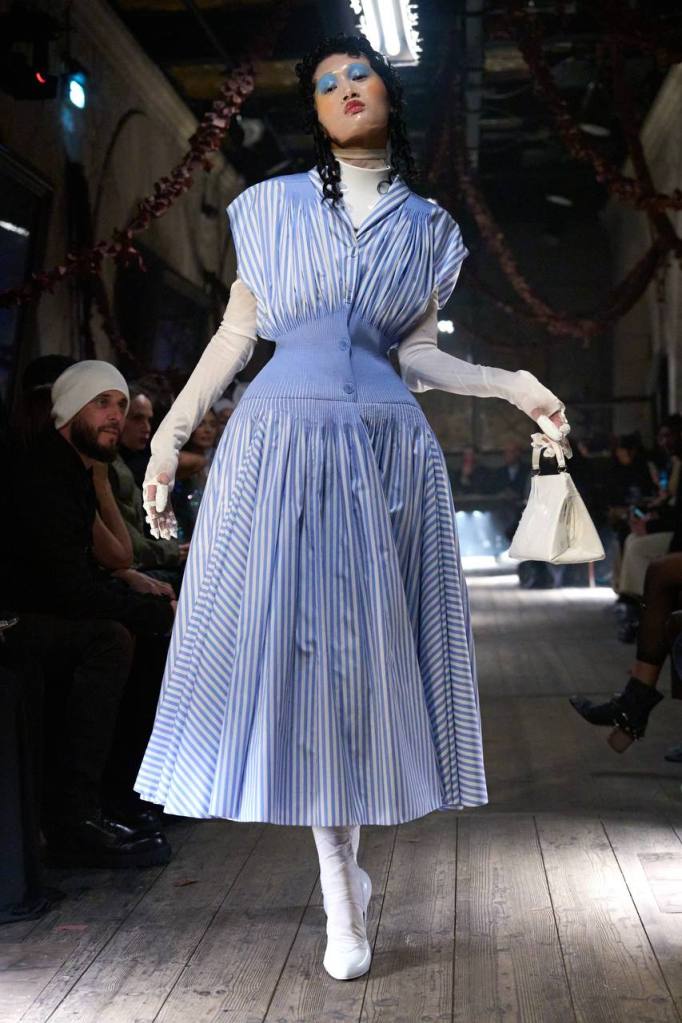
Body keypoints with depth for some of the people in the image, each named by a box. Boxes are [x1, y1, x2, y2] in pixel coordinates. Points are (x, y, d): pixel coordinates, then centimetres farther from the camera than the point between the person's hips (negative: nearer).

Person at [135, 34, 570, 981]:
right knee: (296, 648, -6)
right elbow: (235, 335, 10)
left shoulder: (426, 228, 15)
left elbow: (418, 355, 14)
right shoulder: (275, 206, 11)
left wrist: (510, 384, 0)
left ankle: (343, 868, 17)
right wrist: (170, 434, 3)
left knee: (364, 656, 0)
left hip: (387, 455, 1)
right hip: (279, 448, -1)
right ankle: (343, 889, 7)